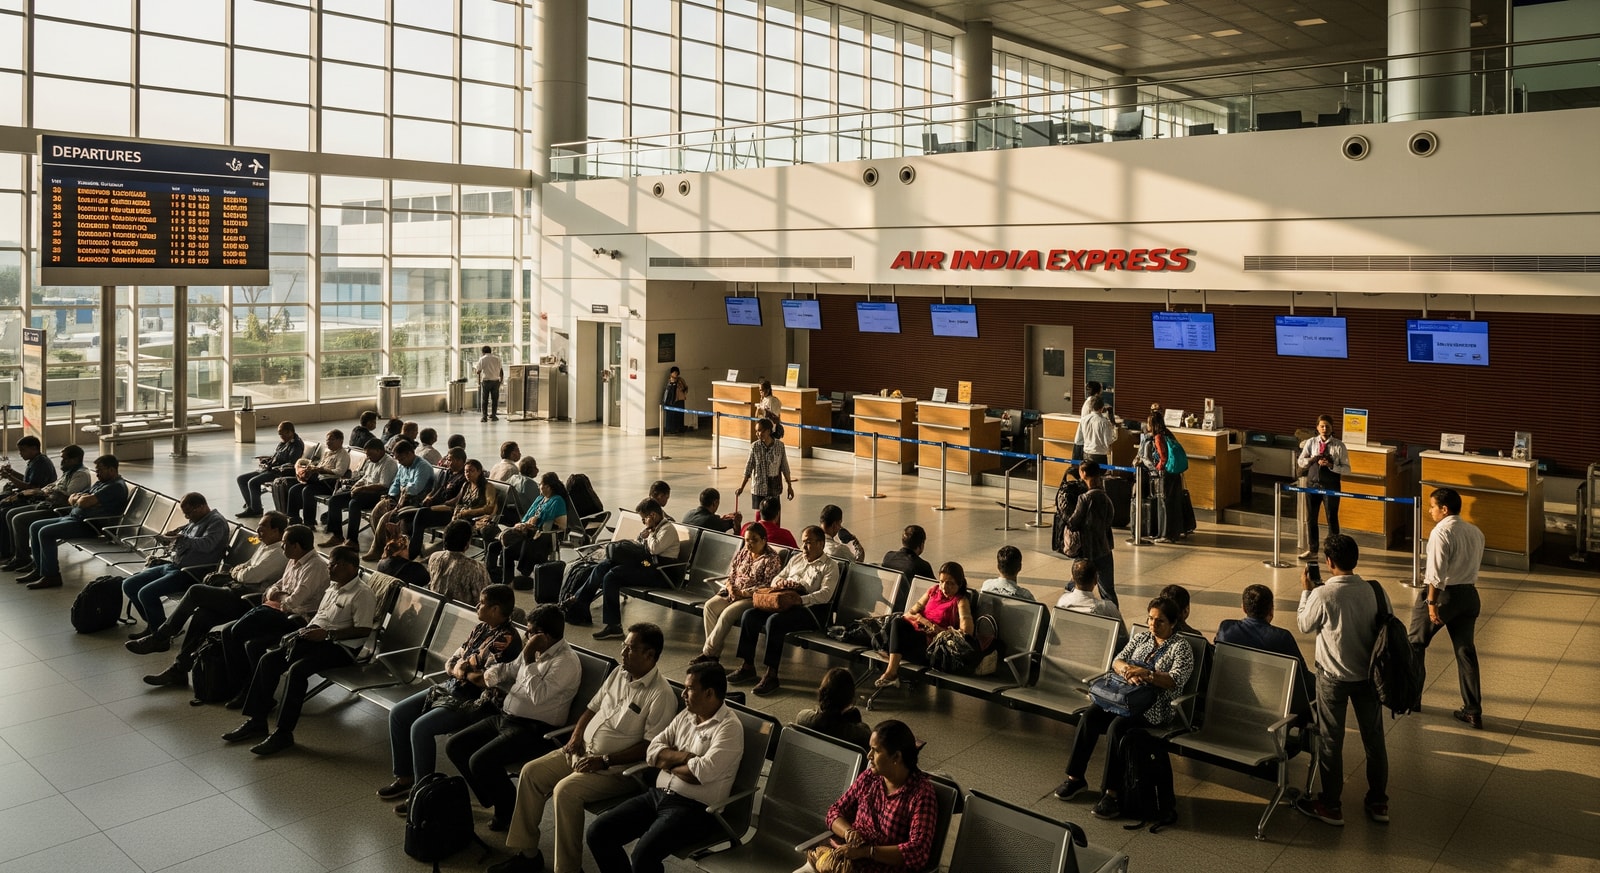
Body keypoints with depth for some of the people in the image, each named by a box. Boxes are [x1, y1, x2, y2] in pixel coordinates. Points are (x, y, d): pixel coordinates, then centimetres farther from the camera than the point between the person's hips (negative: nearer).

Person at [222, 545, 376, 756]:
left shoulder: (362, 594, -12)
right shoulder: (333, 587, 16)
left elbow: (364, 630, -19)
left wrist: (327, 633, -20)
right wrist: (307, 630, 9)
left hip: (340, 647, -9)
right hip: (315, 638, 9)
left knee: (297, 669, -31)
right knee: (268, 659, -7)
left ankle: (284, 733, -23)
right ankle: (257, 720, -2)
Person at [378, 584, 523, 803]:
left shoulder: (506, 640, -20)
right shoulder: (481, 627, 8)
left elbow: (487, 680, -26)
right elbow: (450, 664, 10)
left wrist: (461, 668, -8)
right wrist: (463, 668, -14)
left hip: (476, 702, -10)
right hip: (453, 688, 10)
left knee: (421, 728, -23)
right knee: (398, 714, 4)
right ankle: (404, 778, 14)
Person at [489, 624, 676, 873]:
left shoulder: (661, 695, -17)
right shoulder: (618, 675, 8)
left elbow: (651, 747, -20)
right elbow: (592, 709, 19)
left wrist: (605, 761, -21)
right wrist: (576, 735, 0)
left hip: (618, 768, -8)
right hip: (583, 752, 8)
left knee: (566, 790, -28)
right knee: (531, 772, -2)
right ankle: (526, 853, 6)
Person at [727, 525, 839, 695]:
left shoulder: (830, 566, 2)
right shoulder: (796, 559, 24)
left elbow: (825, 594, -13)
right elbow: (776, 579, 23)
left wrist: (800, 599, -28)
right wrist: (781, 582, -3)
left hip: (811, 609, -7)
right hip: (786, 603, 7)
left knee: (774, 621, -33)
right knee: (749, 615, -14)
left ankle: (771, 675, -27)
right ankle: (747, 666, -7)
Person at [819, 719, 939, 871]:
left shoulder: (921, 793, -11)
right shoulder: (868, 778, 7)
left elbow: (918, 852, -18)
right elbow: (835, 811, 13)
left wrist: (865, 851, -22)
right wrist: (849, 832, -10)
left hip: (885, 868, -5)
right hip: (844, 859, 5)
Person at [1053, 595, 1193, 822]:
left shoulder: (1181, 648, -3)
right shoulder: (1140, 637, 15)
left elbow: (1175, 681, -18)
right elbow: (1117, 661, 8)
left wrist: (1145, 673, -29)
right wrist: (1128, 671, -15)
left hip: (1155, 708, -6)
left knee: (1117, 726, -33)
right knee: (1088, 717, -20)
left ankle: (1112, 793, -26)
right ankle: (1075, 777, -9)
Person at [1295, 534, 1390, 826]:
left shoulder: (1322, 596, -23)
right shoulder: (1376, 591, -11)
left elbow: (1304, 625, -6)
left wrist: (1306, 591, 5)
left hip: (1333, 677, -4)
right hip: (1369, 674, 4)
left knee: (1330, 740, 10)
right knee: (1374, 736, 17)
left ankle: (1331, 806, 21)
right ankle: (1378, 802, 30)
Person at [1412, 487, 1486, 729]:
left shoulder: (1441, 532, -17)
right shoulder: (1475, 532, 7)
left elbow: (1437, 573, -21)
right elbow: (1473, 565, 10)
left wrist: (1431, 602, -18)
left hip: (1443, 594, -7)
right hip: (1469, 594, 7)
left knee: (1416, 643, 13)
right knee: (1466, 651, 10)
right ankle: (1473, 712, 11)